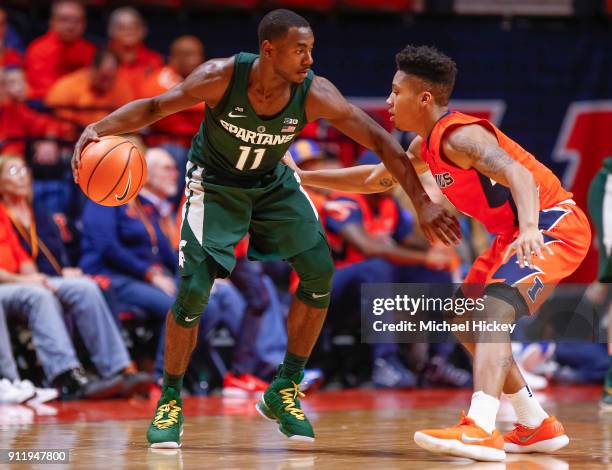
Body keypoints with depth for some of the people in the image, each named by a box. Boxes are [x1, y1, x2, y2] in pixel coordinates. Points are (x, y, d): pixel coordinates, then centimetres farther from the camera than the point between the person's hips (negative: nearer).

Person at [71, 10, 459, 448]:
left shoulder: (315, 93, -25)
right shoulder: (222, 77, -30)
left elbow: (381, 141, -19)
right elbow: (155, 107, -21)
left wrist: (423, 203, -22)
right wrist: (98, 128, -38)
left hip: (274, 184, 3)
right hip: (215, 184, -3)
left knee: (320, 272, -12)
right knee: (193, 289, -17)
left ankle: (284, 391, 5)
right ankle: (170, 402, 3)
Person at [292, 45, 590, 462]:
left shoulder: (459, 135, -20)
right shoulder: (427, 146, 10)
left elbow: (518, 174, -37)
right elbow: (374, 179, 27)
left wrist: (529, 229, -55)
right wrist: (302, 177, 27)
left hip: (553, 224, -11)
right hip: (517, 233, 11)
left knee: (494, 311, -26)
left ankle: (479, 432, -40)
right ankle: (538, 426, 20)